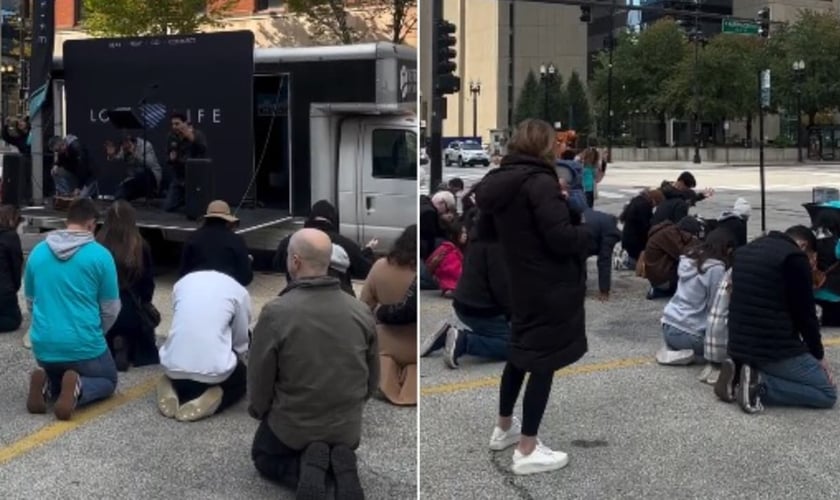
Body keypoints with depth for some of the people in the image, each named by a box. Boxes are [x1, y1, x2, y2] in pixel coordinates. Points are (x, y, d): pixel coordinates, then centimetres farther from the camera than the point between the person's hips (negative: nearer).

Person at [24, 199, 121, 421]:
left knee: (54, 375, 34)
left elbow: (30, 302, 15)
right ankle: (78, 389, -11)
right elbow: (111, 309, -2)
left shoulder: (37, 252, 3)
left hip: (43, 345, 4)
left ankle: (46, 385, -3)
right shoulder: (100, 255, -9)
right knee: (107, 380, 24)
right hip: (84, 345, -4)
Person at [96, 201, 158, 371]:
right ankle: (130, 348, -1)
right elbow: (148, 283, -1)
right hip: (132, 312, -1)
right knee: (147, 357, 22)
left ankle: (112, 349, 0)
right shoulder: (141, 246, -9)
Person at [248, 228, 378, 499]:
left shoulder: (276, 312, -20)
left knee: (263, 455, 28)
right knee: (341, 447, 36)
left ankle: (304, 469, -6)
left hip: (292, 427, -3)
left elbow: (259, 376, -10)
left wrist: (258, 412, 11)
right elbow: (373, 378, 5)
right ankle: (341, 465, -1)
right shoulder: (361, 312, -7)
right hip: (347, 427, 3)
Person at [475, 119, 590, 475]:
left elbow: (485, 231, 17)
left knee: (521, 352, 22)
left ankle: (504, 429, 36)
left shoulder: (500, 182, 5)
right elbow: (561, 238, -25)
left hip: (522, 283, 8)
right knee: (543, 360, 0)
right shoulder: (540, 182, -20)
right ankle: (527, 451, 6)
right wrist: (594, 231, -8)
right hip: (549, 286, -8)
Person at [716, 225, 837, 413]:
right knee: (828, 394, 5)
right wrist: (818, 355, 5)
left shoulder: (745, 250, 15)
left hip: (739, 344, 8)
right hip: (777, 349, -8)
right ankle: (760, 385, -12)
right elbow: (805, 312, -9)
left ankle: (738, 370, 6)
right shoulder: (795, 257, -10)